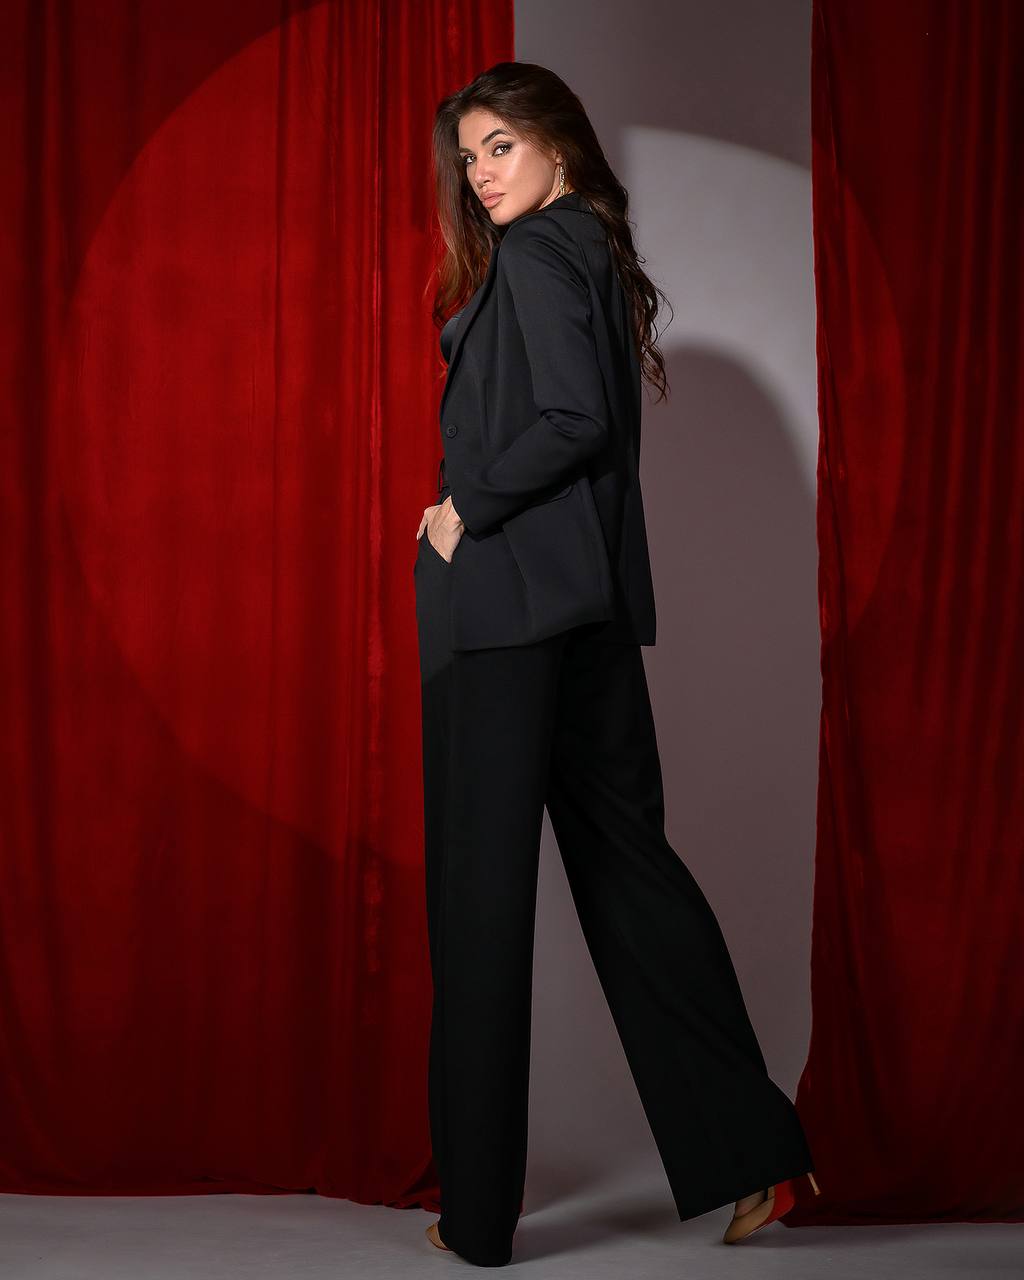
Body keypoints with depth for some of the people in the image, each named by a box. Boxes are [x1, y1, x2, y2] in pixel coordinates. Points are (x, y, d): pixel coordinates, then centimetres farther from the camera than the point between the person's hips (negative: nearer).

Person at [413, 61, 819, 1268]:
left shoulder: (532, 254, -9)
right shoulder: (598, 252, 18)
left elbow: (572, 420, -21)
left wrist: (465, 512, -12)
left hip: (506, 601, -9)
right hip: (594, 604, 9)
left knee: (483, 887, -2)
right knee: (621, 854, 12)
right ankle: (747, 1150, 14)